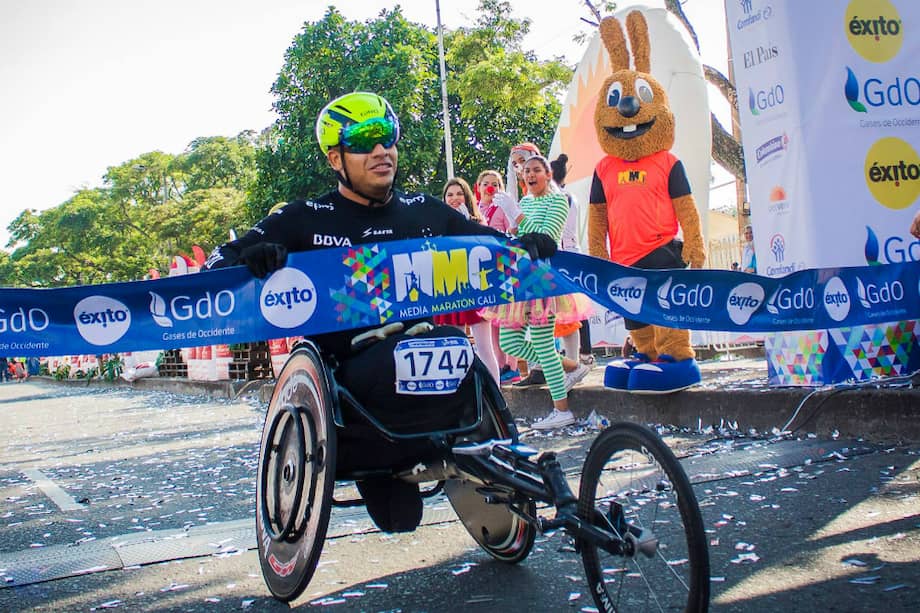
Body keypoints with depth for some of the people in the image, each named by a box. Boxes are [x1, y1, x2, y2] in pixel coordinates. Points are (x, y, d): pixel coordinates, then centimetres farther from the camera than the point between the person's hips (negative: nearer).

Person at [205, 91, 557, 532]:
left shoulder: (425, 212, 16)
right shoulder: (305, 220, 6)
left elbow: (490, 242, 24)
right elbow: (220, 263, 4)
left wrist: (527, 245, 1)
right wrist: (251, 257, -20)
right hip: (350, 364, -5)